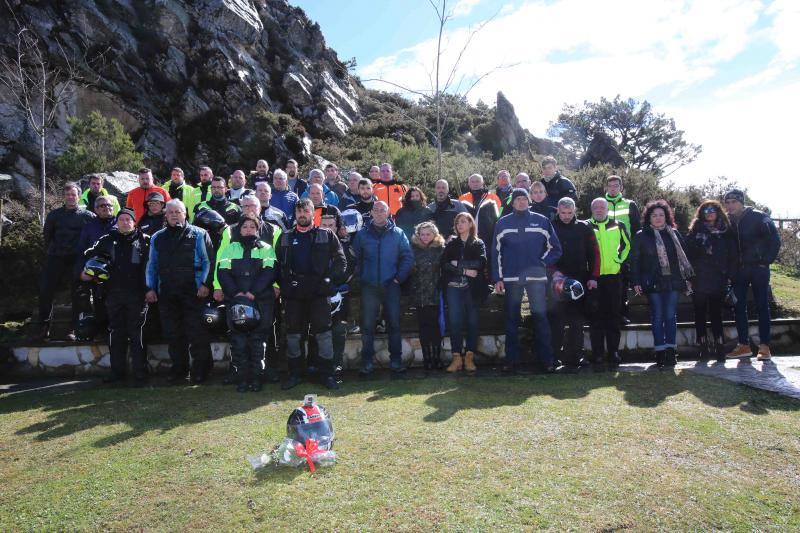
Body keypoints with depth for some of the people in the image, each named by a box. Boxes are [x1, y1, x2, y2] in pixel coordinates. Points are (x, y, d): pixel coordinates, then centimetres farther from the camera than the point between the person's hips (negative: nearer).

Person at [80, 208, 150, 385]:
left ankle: (140, 373, 3)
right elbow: (88, 255, 23)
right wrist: (83, 272, 9)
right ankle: (117, 371, 20)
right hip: (114, 294, 4)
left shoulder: (145, 241, 0)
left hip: (136, 295, -4)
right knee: (116, 334, 10)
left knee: (136, 334, -3)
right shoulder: (108, 240, 11)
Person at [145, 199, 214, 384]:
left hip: (193, 292, -4)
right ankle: (178, 369, 19)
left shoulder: (198, 235, 4)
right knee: (172, 333, 8)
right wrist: (150, 288, 11)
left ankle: (201, 369, 7)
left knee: (196, 332, -5)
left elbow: (207, 261, -1)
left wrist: (205, 284, -10)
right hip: (167, 294, 5)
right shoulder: (157, 238, 17)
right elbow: (152, 265, 20)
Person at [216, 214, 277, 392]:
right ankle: (242, 378, 7)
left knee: (258, 340, -1)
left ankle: (256, 377, 7)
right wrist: (236, 292, -10)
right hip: (235, 301, 1)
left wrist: (253, 292, -15)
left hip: (261, 301, -1)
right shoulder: (231, 249, 16)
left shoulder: (266, 249, 11)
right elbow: (223, 272, 5)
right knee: (238, 340, 0)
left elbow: (268, 272, -3)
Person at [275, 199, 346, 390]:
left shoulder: (327, 236, 7)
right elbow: (277, 263, 14)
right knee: (293, 333, 6)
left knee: (323, 331, -3)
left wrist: (331, 280, -7)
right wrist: (283, 284, 0)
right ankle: (294, 373, 18)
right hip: (293, 292, 3)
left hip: (319, 290, -2)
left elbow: (341, 261, 4)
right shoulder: (285, 238, 15)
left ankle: (327, 373, 7)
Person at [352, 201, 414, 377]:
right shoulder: (362, 234, 7)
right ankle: (367, 362, 10)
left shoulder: (398, 234, 5)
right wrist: (360, 277, -1)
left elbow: (408, 257, 4)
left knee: (394, 324, 3)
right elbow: (355, 258, 9)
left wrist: (399, 277, -4)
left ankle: (396, 361, 11)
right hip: (369, 286, 0)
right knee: (367, 325, 2)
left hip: (391, 285, 0)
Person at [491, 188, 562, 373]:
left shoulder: (542, 221, 7)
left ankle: (546, 359, 6)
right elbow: (496, 252, 7)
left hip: (537, 278, -1)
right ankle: (511, 360, 11)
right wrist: (497, 279, 1)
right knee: (512, 319, 4)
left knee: (540, 317, -2)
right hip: (511, 278, 1)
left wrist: (543, 263, -4)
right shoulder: (503, 223, 8)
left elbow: (555, 248, 10)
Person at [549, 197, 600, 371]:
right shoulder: (551, 228, 5)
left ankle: (572, 361, 7)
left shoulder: (584, 228, 8)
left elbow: (594, 253, 7)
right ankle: (553, 357, 4)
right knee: (555, 320, -3)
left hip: (579, 281, 1)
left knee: (576, 324, 2)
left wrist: (593, 277, 0)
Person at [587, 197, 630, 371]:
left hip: (614, 276, 2)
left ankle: (613, 353, 13)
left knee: (614, 317, 5)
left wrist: (620, 259, 12)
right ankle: (598, 357, 2)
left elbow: (627, 245, 24)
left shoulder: (618, 226, 11)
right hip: (593, 278, -2)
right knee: (596, 318, -2)